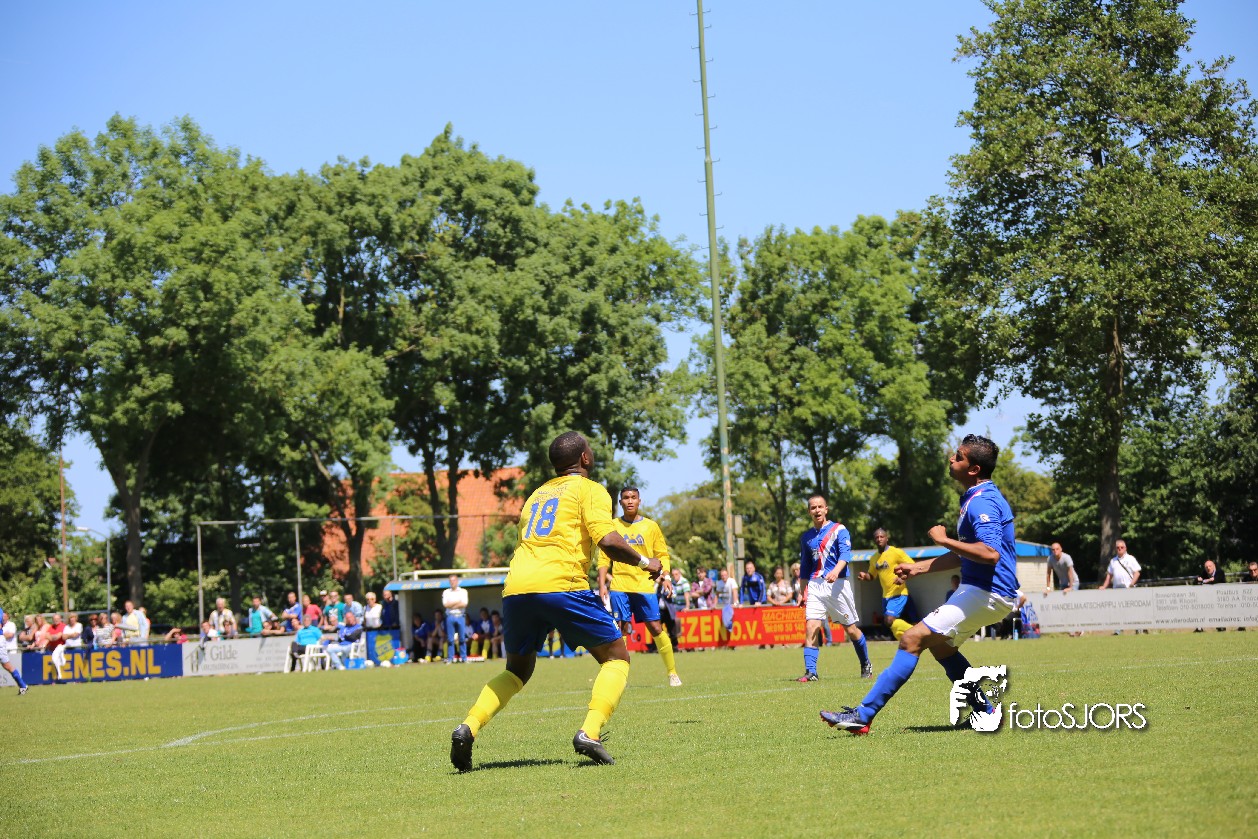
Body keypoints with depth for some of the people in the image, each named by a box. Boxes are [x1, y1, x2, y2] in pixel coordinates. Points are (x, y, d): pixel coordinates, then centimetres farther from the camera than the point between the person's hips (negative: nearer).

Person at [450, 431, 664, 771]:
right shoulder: (590, 490, 8)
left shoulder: (538, 493, 29)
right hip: (561, 585, -6)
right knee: (616, 657, 9)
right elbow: (608, 541, -6)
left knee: (517, 670, 23)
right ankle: (589, 733, -11)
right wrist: (645, 562, 9)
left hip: (515, 588, 6)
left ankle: (468, 727, 1)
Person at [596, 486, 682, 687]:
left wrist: (666, 575, -7)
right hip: (619, 585, 0)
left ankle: (672, 673, 6)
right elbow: (604, 558, 8)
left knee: (656, 628, -4)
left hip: (645, 585, 0)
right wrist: (602, 584, -1)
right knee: (621, 629, -8)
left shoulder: (651, 527, 8)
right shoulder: (612, 526, 7)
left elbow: (662, 555, 10)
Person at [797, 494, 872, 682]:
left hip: (837, 584, -4)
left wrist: (836, 571, -36)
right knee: (811, 628, -13)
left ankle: (866, 666, 24)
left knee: (851, 629, 4)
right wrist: (802, 592, 18)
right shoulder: (806, 537, 13)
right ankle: (810, 672, -15)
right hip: (815, 585, 4)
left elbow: (845, 553, -18)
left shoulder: (839, 530, -2)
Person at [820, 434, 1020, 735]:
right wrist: (919, 567, 22)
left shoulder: (983, 502, -19)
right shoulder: (975, 499, 15)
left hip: (987, 594, -11)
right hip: (980, 589, 11)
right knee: (941, 646, 26)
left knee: (912, 639, -14)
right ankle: (984, 712, 26)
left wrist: (944, 540, -24)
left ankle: (863, 715, -17)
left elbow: (989, 553, -33)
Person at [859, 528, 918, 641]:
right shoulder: (874, 558, 10)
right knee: (888, 623, 9)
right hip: (886, 595, 8)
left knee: (889, 620, -20)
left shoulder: (896, 552, -11)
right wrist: (864, 575, 0)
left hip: (898, 593, -8)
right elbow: (871, 575, 22)